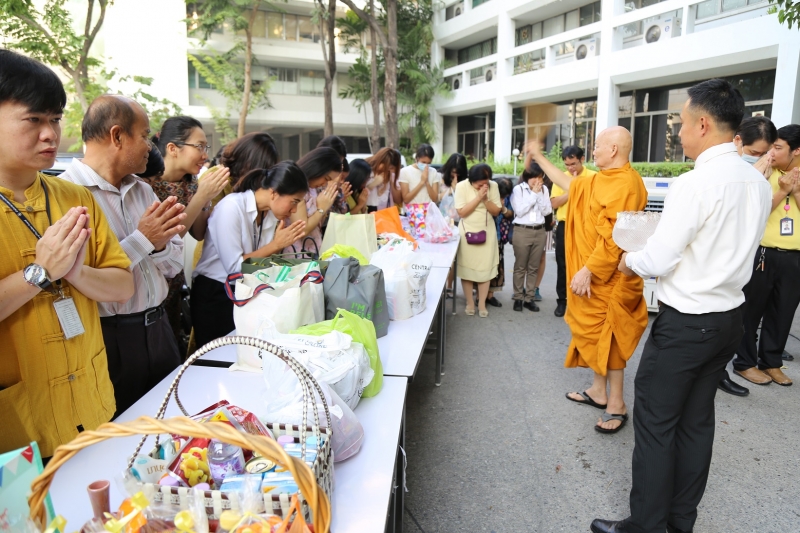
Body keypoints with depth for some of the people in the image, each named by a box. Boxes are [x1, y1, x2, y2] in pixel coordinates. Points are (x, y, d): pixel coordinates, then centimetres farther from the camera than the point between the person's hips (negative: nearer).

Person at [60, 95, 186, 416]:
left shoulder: (143, 190, 8)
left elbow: (174, 265, 9)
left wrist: (160, 244, -11)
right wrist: (143, 239, -17)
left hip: (158, 327, 7)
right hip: (109, 338, -6)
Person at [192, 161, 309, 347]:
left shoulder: (271, 213, 0)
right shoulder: (231, 207, -21)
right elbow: (234, 267, -25)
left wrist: (283, 243, -13)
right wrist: (276, 244, -22)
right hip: (215, 295, -6)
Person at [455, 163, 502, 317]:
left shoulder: (493, 186, -5)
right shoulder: (462, 186, -11)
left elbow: (496, 211, -2)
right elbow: (461, 212, -16)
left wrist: (485, 199, -18)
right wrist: (478, 197, -22)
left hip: (487, 232, 2)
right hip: (467, 232, -1)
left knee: (486, 268, 0)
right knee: (467, 268, 2)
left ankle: (482, 304, 10)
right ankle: (470, 303, 15)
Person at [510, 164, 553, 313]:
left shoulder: (544, 189, 7)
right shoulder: (518, 189, -4)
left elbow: (546, 211, 1)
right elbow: (519, 211, -13)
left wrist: (539, 194, -9)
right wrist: (533, 194, -11)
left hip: (540, 232, 4)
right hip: (522, 231, -3)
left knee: (534, 267, 8)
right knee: (520, 267, 4)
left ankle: (529, 298, 17)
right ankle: (518, 298, 12)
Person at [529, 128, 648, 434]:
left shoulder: (624, 184, -20)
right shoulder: (600, 181, 11)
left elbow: (614, 239, -26)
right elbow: (568, 183, 26)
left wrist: (588, 271, -25)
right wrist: (539, 158, 29)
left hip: (608, 278, -10)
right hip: (594, 273, 10)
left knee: (607, 338, -1)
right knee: (594, 334, 16)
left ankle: (616, 405, 12)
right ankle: (598, 391, 29)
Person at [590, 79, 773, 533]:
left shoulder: (695, 183, -20)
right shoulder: (758, 182, 6)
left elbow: (658, 261, -19)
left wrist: (629, 262, 1)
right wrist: (665, 240, 15)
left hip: (685, 323, -8)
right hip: (730, 317, 8)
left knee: (655, 423, 4)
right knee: (697, 420, 17)